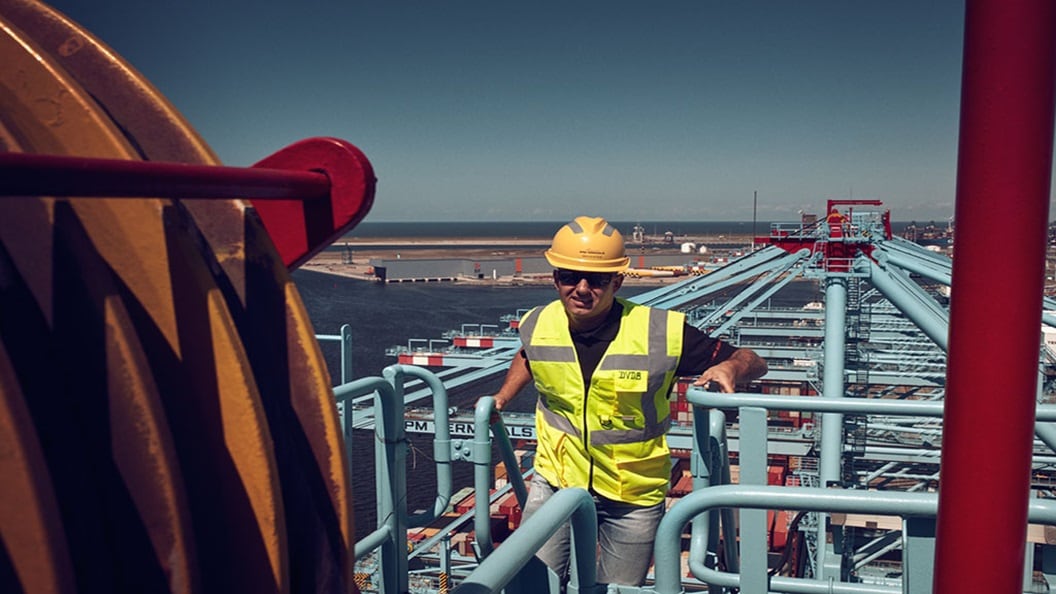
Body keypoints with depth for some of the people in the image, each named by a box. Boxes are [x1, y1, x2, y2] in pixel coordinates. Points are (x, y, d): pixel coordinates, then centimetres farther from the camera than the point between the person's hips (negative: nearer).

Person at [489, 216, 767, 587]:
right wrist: (502, 397, 3)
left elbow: (751, 362, -12)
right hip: (556, 481, 2)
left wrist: (729, 367, -34)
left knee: (619, 589, 15)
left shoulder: (661, 333, -20)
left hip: (634, 495, -1)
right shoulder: (537, 326, -9)